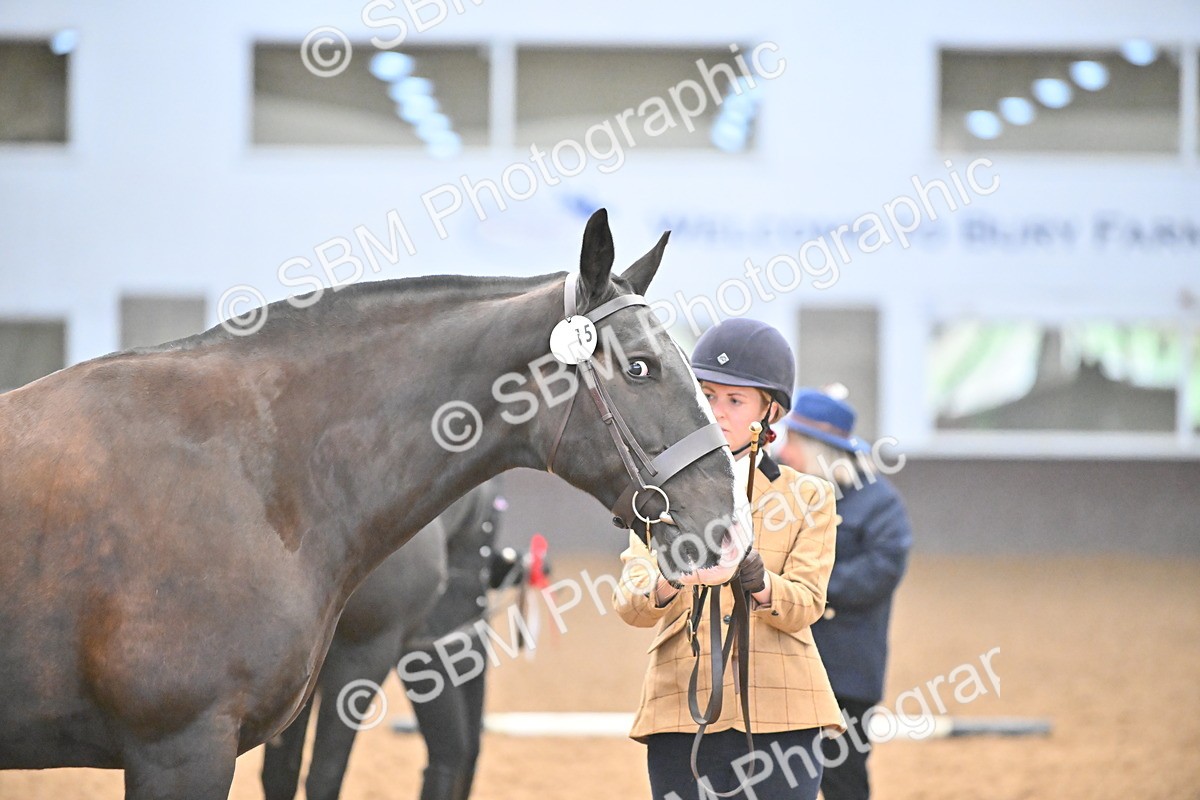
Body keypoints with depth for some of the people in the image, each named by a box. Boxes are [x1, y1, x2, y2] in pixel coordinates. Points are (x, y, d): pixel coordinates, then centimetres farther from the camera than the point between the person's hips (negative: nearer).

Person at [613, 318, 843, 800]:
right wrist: (665, 583, -25)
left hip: (780, 712, -1)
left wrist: (757, 581, -25)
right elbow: (629, 604, -2)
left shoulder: (807, 497, 11)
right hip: (682, 710, 1)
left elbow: (807, 603, -3)